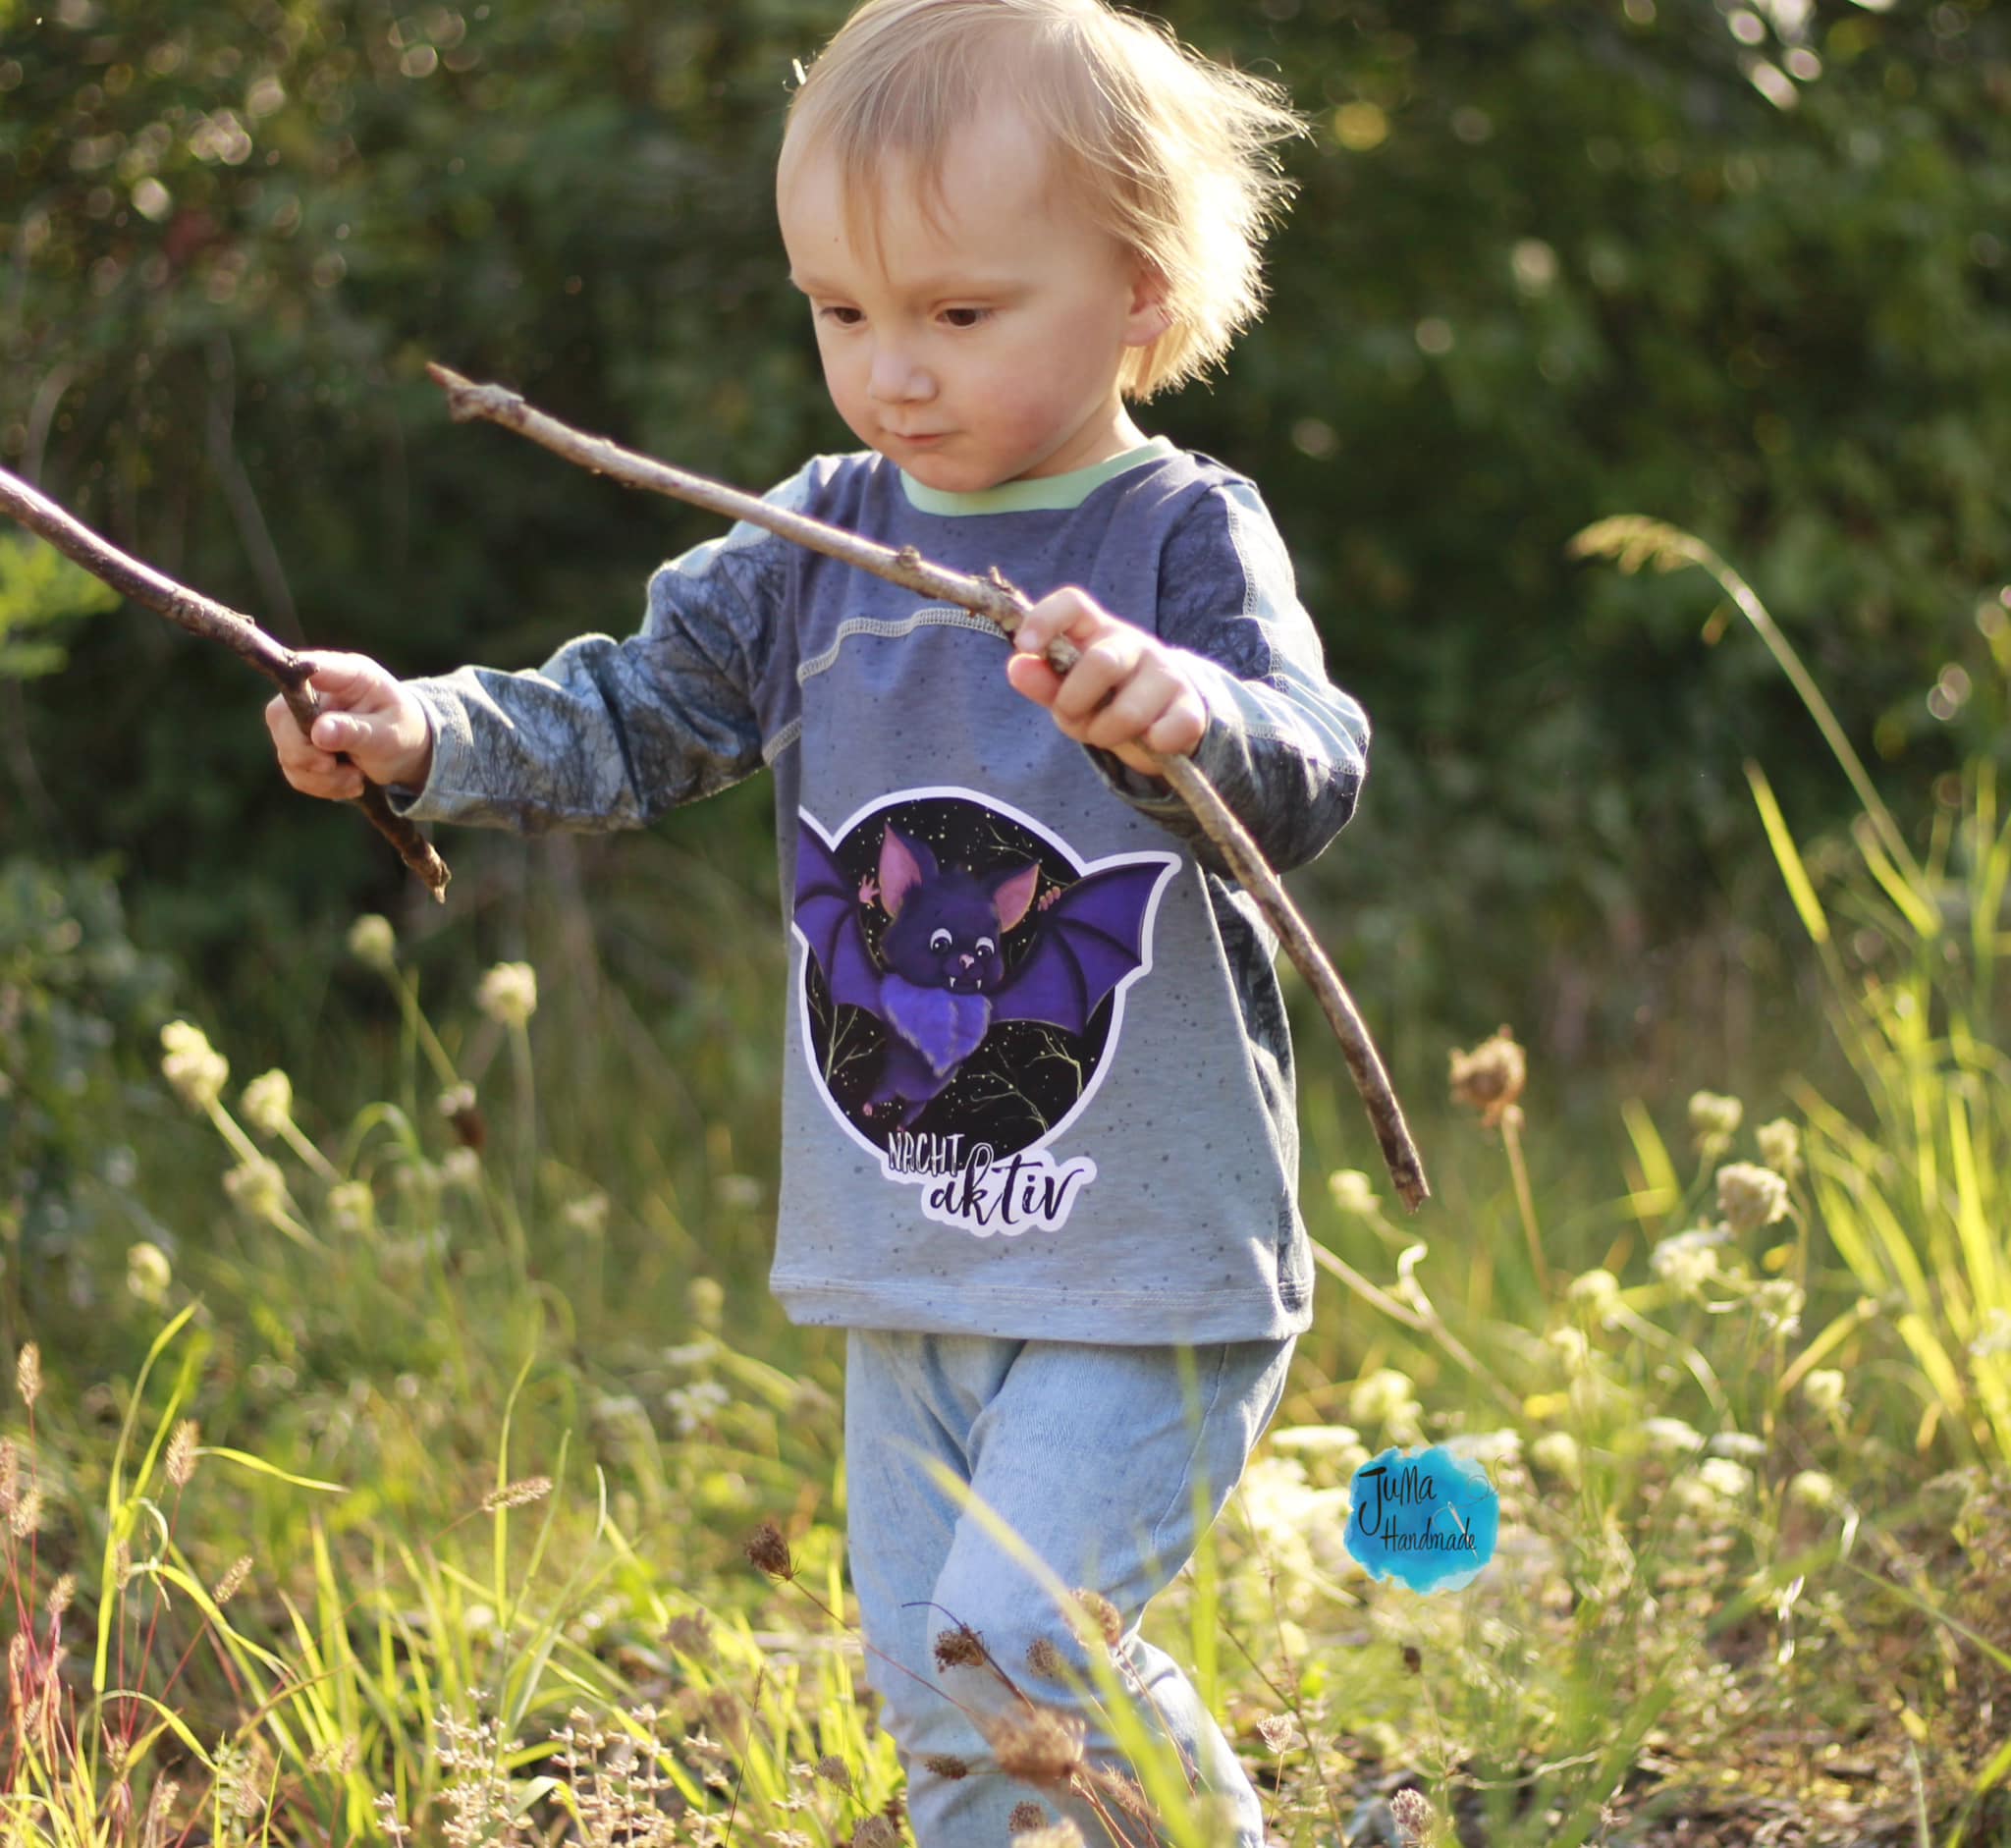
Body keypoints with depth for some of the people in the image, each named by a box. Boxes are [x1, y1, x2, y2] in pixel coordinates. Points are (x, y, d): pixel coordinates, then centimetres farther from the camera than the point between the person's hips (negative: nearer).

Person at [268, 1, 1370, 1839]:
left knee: (1016, 1635, -15)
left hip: (1147, 1268, -6)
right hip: (904, 1263, 6)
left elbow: (1312, 774, -25)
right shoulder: (826, 537, 5)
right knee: (929, 1693, 12)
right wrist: (427, 735, -11)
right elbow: (634, 717, 7)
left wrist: (1190, 712, -47)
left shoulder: (1185, 538, -11)